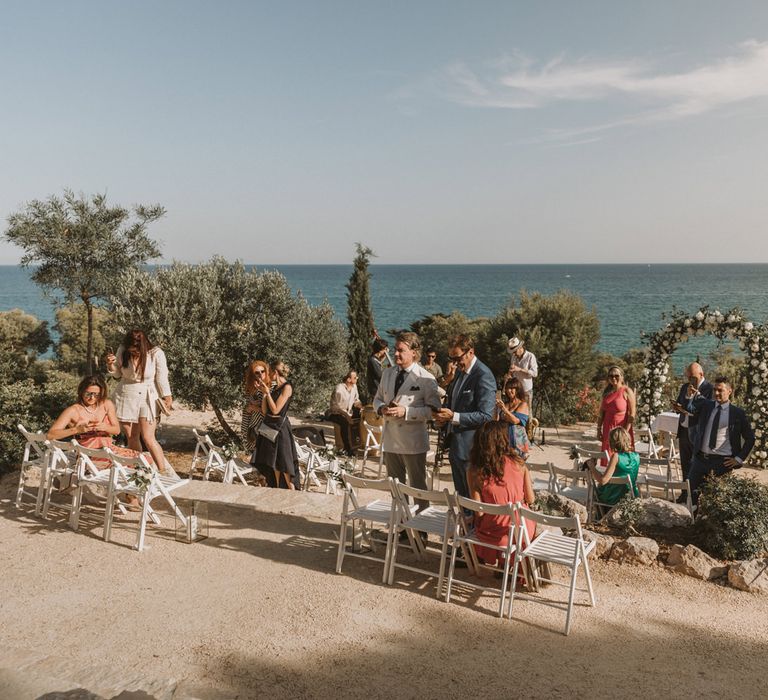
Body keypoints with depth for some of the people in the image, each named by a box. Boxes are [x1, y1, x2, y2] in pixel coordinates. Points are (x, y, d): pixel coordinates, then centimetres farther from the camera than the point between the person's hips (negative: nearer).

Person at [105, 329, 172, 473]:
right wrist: (111, 365, -13)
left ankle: (164, 471, -4)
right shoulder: (122, 351, -7)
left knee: (148, 438, -10)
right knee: (131, 438, 6)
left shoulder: (156, 353, -15)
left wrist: (167, 397, -3)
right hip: (126, 396, 3)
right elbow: (118, 374, 6)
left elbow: (162, 378, -6)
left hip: (148, 398, -3)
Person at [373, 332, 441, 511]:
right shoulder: (387, 373, 9)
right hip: (390, 439, 6)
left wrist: (406, 412, -23)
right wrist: (382, 408, -6)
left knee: (418, 487, 6)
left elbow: (433, 409, -14)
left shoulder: (426, 379, -10)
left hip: (413, 442, -6)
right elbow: (377, 399, 18)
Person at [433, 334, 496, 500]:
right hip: (455, 444, 9)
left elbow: (486, 416, -21)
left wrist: (453, 416, -25)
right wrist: (444, 418, 3)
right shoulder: (460, 371, 11)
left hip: (470, 448, -9)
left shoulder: (483, 376, -17)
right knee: (461, 494, 18)